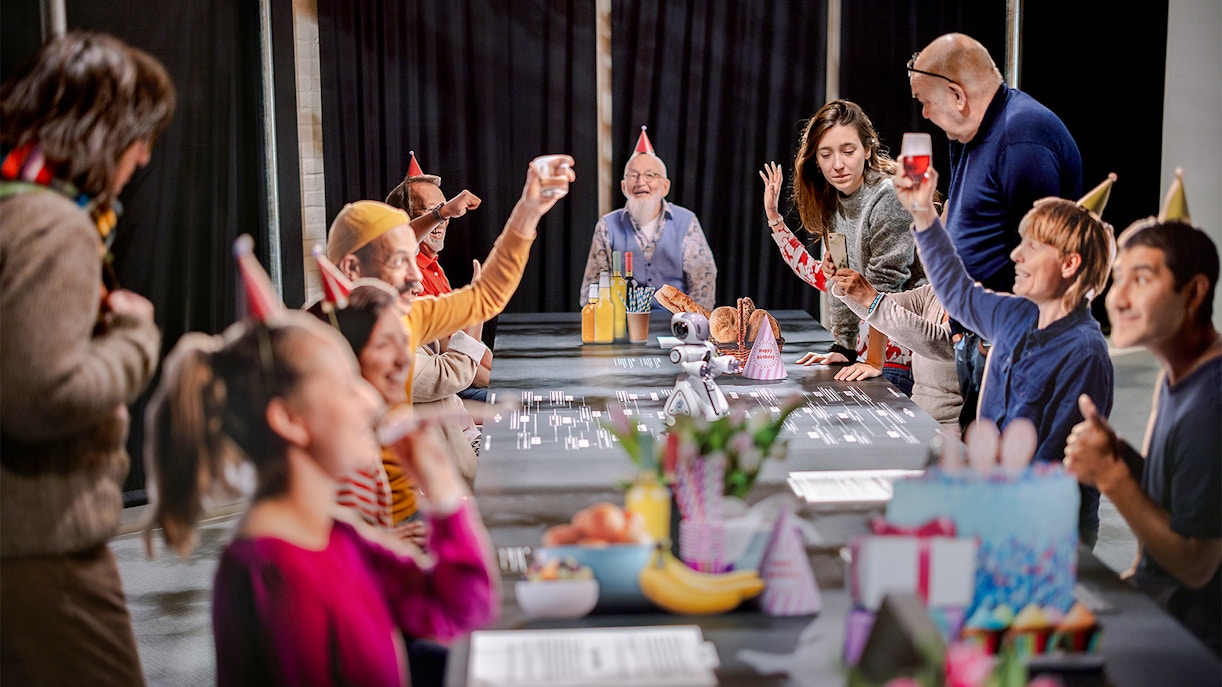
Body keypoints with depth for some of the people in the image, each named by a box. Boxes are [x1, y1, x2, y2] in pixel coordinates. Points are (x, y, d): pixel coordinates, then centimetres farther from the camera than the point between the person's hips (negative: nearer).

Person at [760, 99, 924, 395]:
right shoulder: (835, 203, 8)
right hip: (873, 346, 7)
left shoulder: (889, 197, -17)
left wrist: (875, 362, -20)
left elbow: (885, 284, -20)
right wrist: (843, 349, 1)